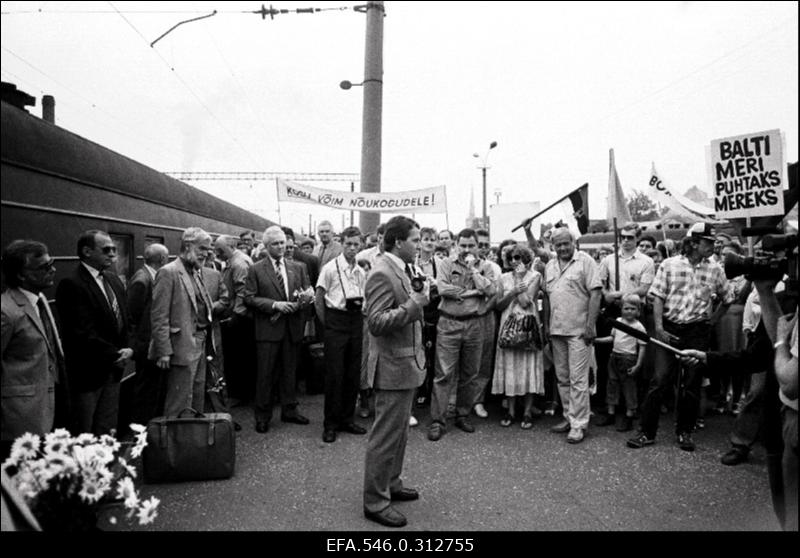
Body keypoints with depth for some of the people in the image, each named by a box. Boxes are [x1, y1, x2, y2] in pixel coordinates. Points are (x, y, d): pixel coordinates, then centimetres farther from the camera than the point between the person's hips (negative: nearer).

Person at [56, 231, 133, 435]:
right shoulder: (71, 285, -14)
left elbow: (124, 320, 14)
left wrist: (128, 348, -2)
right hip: (88, 372, -7)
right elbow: (83, 333, -19)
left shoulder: (114, 280, 10)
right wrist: (116, 355, -14)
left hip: (113, 370, 7)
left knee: (108, 433, 12)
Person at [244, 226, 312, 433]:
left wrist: (302, 301, -12)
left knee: (289, 371, 12)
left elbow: (308, 293, 11)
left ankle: (289, 410, 25)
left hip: (292, 327, 4)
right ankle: (262, 415, 15)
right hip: (268, 329, -3)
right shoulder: (255, 270, 0)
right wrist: (274, 304, -17)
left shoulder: (298, 268, 11)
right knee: (265, 373, 2)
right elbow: (249, 298, -6)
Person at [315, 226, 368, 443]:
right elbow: (319, 299, -4)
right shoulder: (330, 268, -7)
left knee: (353, 374, 10)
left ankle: (347, 419, 24)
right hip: (336, 321, -5)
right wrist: (326, 324, -5)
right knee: (334, 374, -2)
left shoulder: (361, 272, 9)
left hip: (356, 321, 5)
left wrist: (360, 309, 8)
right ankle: (330, 424, 10)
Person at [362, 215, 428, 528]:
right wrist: (415, 304, -27)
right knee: (386, 435, 0)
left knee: (399, 432, 21)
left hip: (406, 363, 10)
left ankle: (391, 484, 36)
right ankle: (375, 501, 13)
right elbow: (376, 323, -25)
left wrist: (418, 299, 4)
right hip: (393, 366, -10)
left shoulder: (401, 269, 11)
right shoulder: (382, 273, -19)